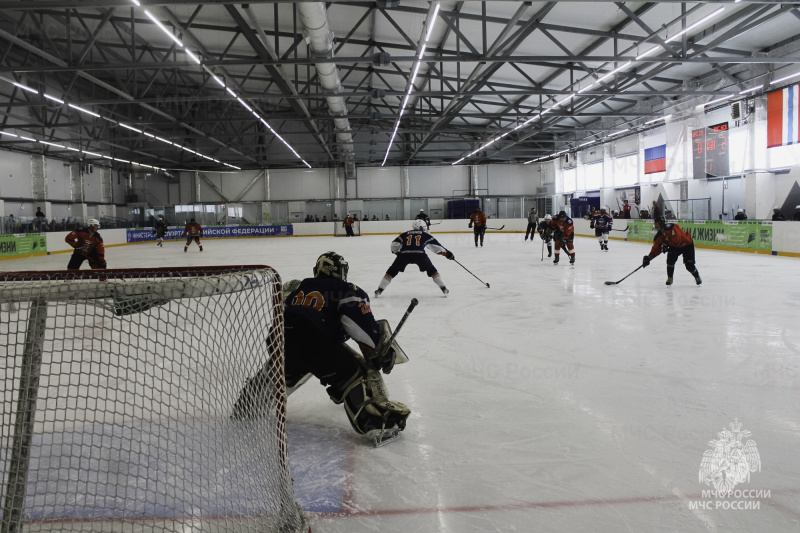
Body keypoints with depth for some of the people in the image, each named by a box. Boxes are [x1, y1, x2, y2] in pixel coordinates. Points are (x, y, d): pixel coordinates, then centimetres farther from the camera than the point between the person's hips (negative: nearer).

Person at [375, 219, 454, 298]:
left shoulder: (405, 234, 28)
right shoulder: (425, 235, 24)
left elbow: (394, 244, 19)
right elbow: (435, 245, 19)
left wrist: (398, 253, 30)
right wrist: (447, 253, 25)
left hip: (404, 254, 1)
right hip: (419, 254, -1)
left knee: (391, 271, 16)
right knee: (432, 270, 19)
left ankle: (379, 290, 10)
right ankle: (444, 289, 12)